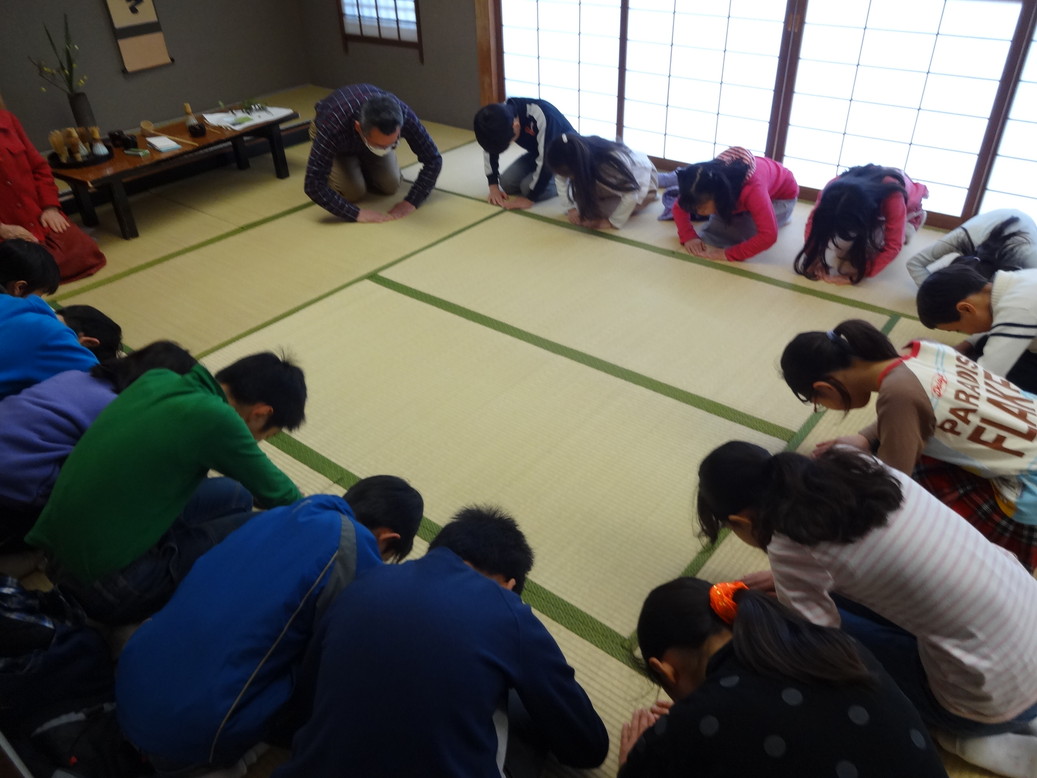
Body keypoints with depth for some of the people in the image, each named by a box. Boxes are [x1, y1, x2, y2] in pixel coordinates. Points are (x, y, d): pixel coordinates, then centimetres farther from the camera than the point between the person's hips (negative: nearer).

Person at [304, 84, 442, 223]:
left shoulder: (403, 115, -39)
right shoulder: (333, 126, -45)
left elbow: (433, 160, -27)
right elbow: (313, 185, -43)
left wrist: (411, 202, -36)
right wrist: (356, 213, -48)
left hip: (373, 133, 3)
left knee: (390, 186, -9)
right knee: (353, 192, -17)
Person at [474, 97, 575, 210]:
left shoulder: (540, 117, -38)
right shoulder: (499, 115, -17)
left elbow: (546, 162, -33)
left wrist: (529, 199, -30)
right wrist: (493, 186, -10)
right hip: (539, 152, 7)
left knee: (529, 187, -25)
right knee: (507, 183, -8)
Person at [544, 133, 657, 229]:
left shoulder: (612, 163, -43)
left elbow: (631, 194, -40)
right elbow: (561, 179, -13)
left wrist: (612, 222, -38)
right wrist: (571, 207, -24)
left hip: (642, 178, -6)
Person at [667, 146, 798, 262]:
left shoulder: (752, 189, -46)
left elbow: (768, 235, -51)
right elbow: (679, 207, -18)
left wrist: (728, 254, -53)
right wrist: (689, 237, -34)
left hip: (782, 196, -5)